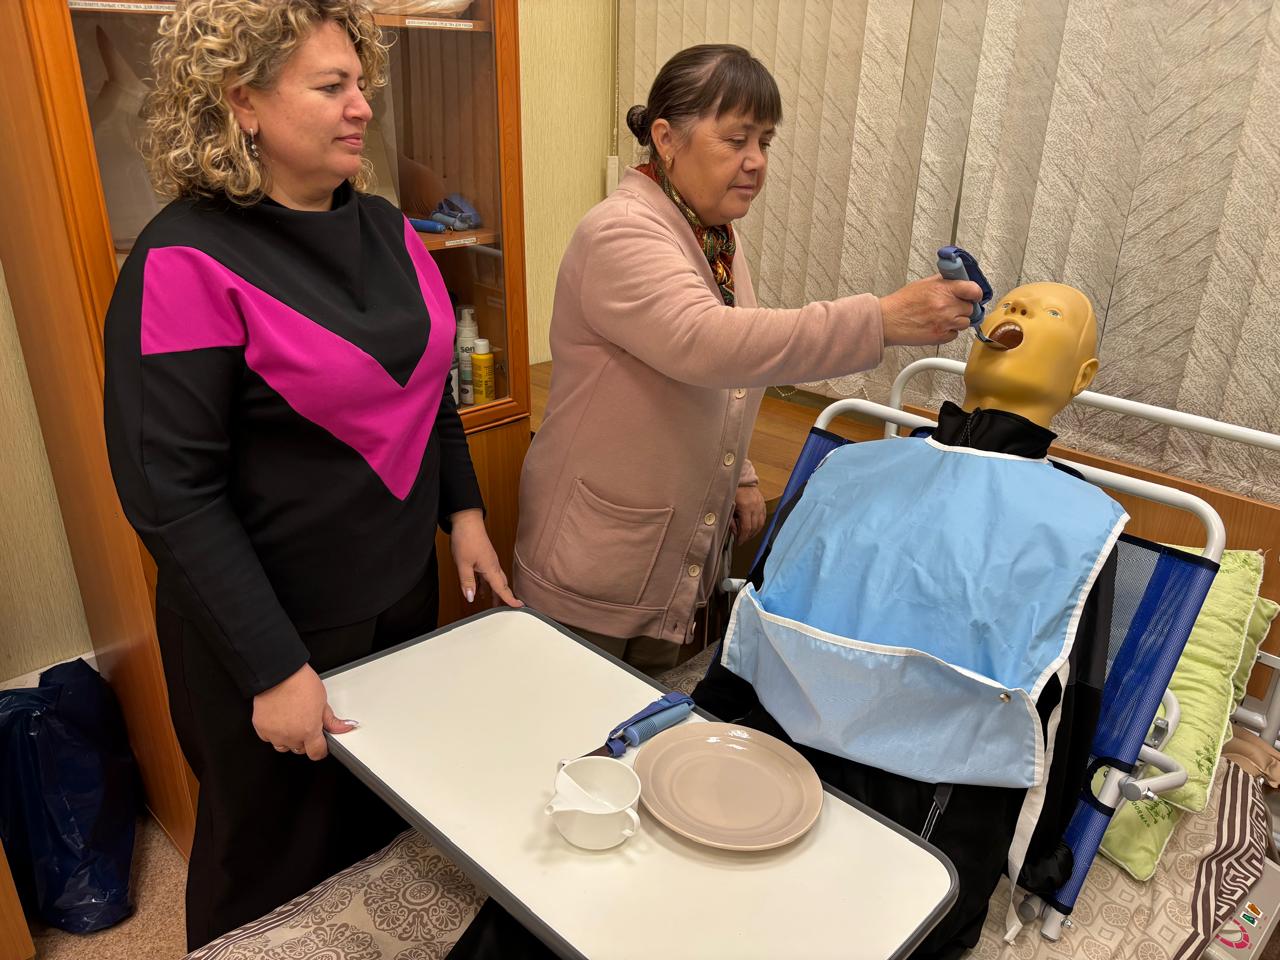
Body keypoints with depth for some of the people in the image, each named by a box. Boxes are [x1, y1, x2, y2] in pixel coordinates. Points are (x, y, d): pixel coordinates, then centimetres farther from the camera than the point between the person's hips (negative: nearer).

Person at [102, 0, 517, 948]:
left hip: (404, 588, 6)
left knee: (393, 833, 24)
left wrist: (464, 511, 7)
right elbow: (173, 493, -20)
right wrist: (273, 670, -19)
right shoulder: (188, 260, -19)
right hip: (274, 623, -6)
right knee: (280, 869, 17)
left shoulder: (384, 228, 1)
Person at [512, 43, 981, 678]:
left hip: (682, 550, 8)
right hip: (595, 557, -8)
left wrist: (737, 475, 14)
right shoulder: (620, 233, -20)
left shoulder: (718, 238, 7)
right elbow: (706, 344, -38)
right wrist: (882, 320, -42)